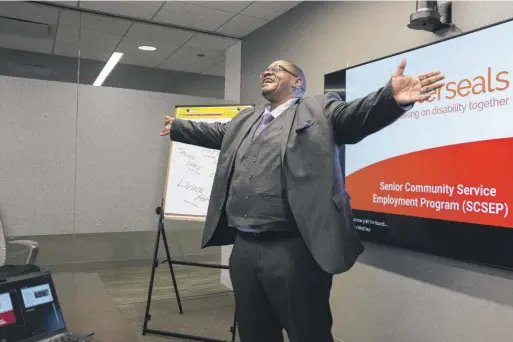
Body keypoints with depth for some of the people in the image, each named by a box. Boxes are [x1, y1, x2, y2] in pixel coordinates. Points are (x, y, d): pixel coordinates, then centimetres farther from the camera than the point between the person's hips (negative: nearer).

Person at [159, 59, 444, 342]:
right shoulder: (244, 120, 22)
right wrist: (176, 127, 48)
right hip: (243, 247, 7)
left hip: (294, 249, -6)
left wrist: (391, 97, -32)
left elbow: (356, 115, -13)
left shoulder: (320, 110, 3)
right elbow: (215, 133, 37)